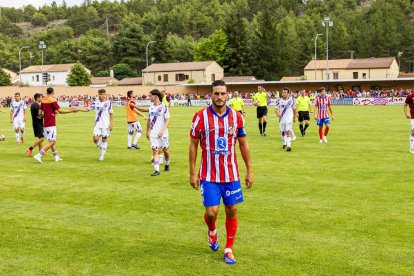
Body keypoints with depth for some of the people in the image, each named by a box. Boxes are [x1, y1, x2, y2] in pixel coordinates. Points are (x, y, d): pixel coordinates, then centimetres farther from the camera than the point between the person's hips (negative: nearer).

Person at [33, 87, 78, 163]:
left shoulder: (43, 101, 9)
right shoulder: (53, 101, -12)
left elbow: (40, 113, 9)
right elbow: (60, 111, -13)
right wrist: (70, 111, -3)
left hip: (45, 124, 8)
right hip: (51, 125, -8)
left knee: (52, 141, 16)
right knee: (52, 142, -7)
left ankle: (56, 157, 20)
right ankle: (38, 155, -16)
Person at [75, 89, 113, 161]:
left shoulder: (108, 103, -1)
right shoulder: (96, 103, 5)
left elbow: (111, 114, 3)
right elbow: (87, 109, 9)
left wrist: (111, 124, -2)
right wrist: (78, 109, -4)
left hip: (105, 124, -2)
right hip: (97, 124, 2)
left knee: (104, 139, 1)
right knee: (95, 139, -8)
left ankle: (102, 155, 11)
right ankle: (102, 149, 20)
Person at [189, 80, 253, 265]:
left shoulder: (236, 117, -1)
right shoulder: (200, 117, -8)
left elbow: (243, 144, 8)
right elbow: (193, 145, -1)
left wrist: (249, 171, 7)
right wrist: (192, 172, -3)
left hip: (231, 174, 2)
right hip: (208, 175, -2)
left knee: (232, 211, 4)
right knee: (212, 212, -6)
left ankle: (229, 250, 21)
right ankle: (212, 231, 31)